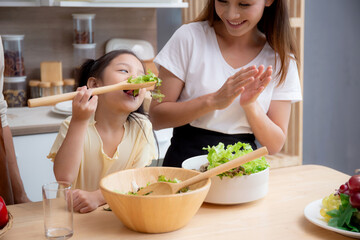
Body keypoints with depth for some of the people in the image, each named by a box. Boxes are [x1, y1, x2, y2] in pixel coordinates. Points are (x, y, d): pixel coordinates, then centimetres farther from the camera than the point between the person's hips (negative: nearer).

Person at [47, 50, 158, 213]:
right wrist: (79, 121, -23)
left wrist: (97, 197, -22)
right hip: (76, 215, -2)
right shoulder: (72, 125, -6)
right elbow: (64, 178, -18)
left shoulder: (141, 127, 1)